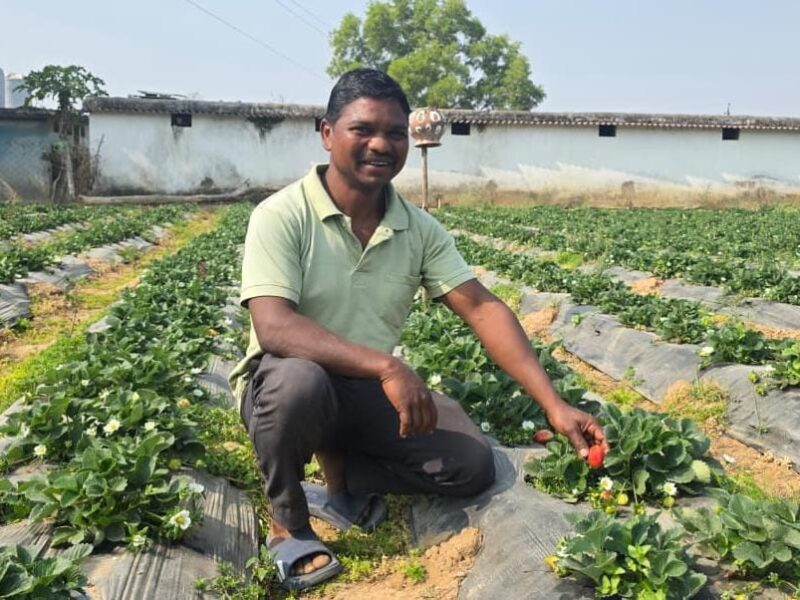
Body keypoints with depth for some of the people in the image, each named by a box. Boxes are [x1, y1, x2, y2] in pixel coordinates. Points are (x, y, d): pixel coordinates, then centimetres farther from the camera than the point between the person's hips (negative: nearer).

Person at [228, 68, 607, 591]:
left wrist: (553, 403, -18)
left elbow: (483, 309, -8)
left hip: (371, 391, 4)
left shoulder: (420, 229, -3)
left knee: (473, 466, -12)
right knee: (301, 383, -39)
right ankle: (286, 520, -8)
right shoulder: (282, 216, -18)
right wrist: (386, 365, -40)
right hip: (285, 382, -4)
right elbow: (273, 326, -29)